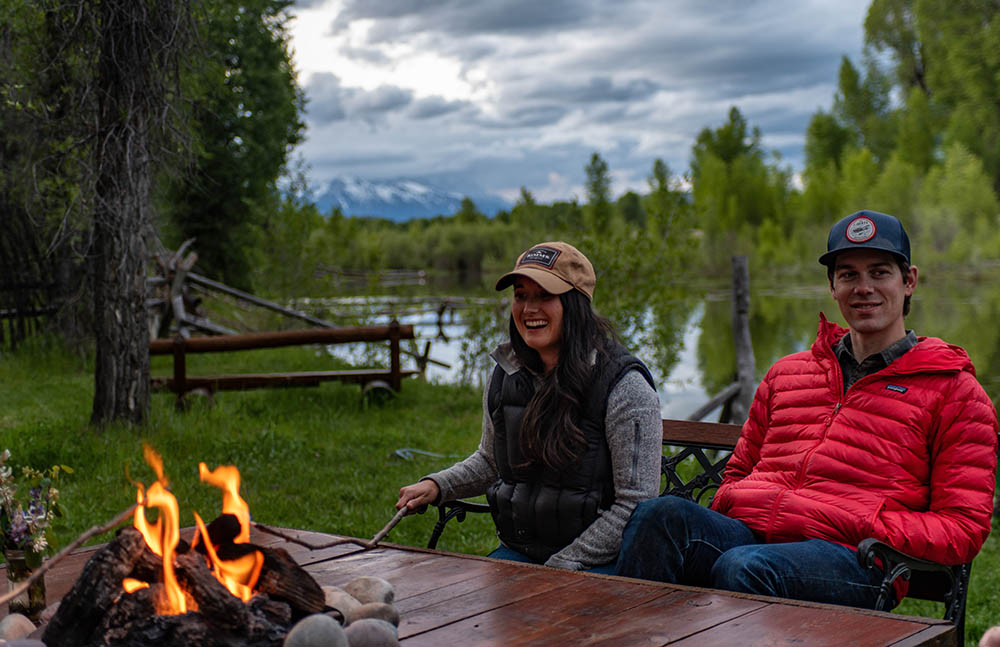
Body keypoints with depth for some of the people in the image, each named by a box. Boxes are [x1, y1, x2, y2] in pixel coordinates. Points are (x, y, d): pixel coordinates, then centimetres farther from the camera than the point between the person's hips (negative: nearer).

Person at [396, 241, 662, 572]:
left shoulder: (625, 387, -12)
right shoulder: (504, 377, 6)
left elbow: (636, 504, -13)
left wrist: (561, 567, -16)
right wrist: (437, 485, 5)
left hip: (599, 564, -5)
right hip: (518, 553, 6)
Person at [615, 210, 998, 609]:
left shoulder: (953, 389, 15)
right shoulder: (786, 373, 30)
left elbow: (963, 527, 7)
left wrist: (870, 531, -9)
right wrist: (726, 506, 10)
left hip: (846, 556, -4)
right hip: (745, 530, 5)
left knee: (743, 568, -39)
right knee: (662, 516, -30)